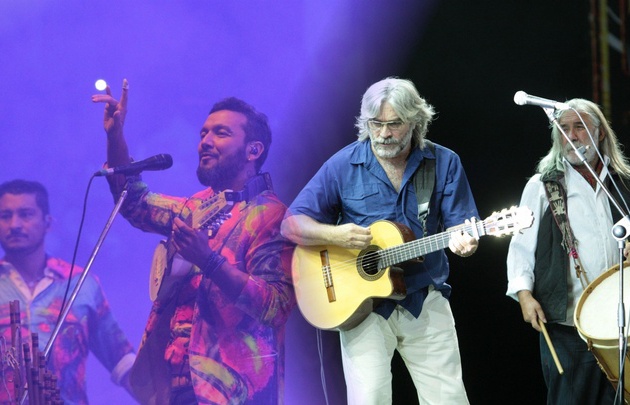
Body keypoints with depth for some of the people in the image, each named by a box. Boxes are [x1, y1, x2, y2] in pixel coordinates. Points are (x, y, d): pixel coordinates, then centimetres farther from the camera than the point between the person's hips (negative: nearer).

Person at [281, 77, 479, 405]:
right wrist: (333, 235, -21)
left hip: (425, 301, 2)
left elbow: (459, 224, 2)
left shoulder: (443, 163, 2)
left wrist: (461, 240, -23)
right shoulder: (343, 165, -2)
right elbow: (292, 224, -1)